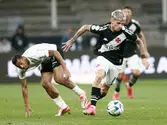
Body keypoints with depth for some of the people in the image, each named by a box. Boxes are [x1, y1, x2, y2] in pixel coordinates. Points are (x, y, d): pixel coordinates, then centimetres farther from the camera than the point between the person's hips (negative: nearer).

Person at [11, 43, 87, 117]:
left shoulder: (34, 54, -37)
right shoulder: (21, 70, -15)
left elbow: (55, 52, -32)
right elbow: (24, 87, -4)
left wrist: (65, 68, -39)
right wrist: (27, 106, -5)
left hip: (54, 54, -7)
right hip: (46, 61, 7)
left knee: (58, 79, -27)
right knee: (45, 83, -12)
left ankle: (81, 94, -10)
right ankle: (63, 107, -2)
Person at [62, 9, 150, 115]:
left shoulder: (125, 32, -18)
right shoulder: (103, 29, -19)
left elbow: (139, 41, -1)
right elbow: (85, 27, -4)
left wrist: (144, 58, -5)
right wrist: (72, 41, 1)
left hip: (116, 63, 2)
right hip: (104, 58, -2)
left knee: (105, 88, 8)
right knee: (99, 75, -32)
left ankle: (91, 103, 34)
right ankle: (92, 106, -30)